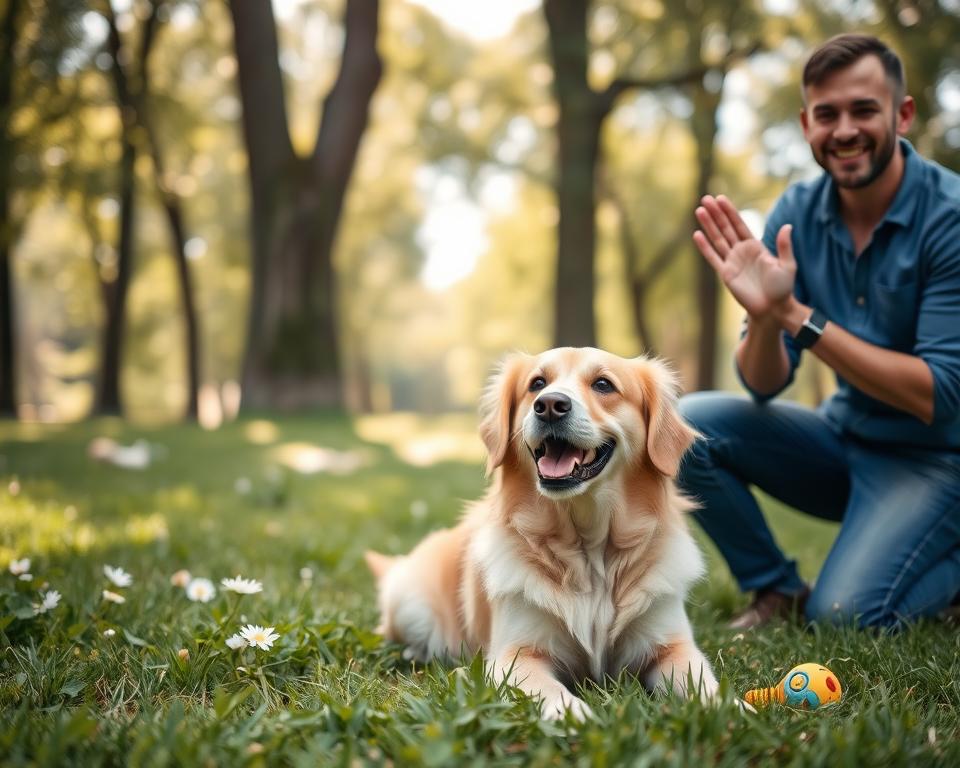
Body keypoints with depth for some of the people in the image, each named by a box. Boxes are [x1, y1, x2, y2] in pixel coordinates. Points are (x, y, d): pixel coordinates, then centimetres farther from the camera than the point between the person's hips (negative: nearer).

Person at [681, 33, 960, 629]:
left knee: (844, 617, -23)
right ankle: (778, 591, 2)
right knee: (688, 425, -16)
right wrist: (764, 316, -30)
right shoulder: (797, 212, -6)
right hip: (843, 441, 5)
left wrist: (798, 317, -29)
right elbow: (764, 386, -7)